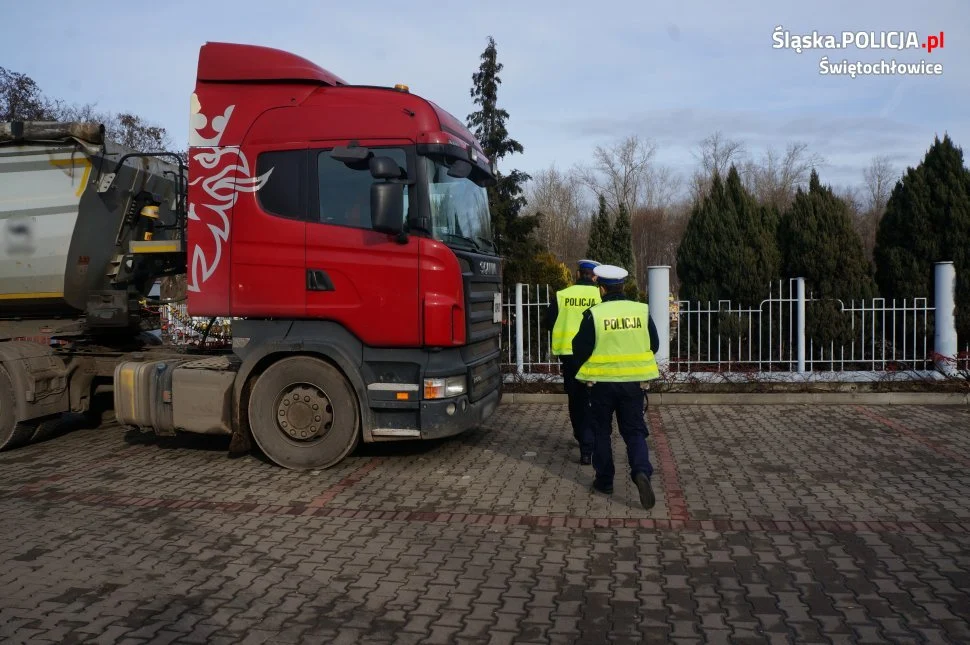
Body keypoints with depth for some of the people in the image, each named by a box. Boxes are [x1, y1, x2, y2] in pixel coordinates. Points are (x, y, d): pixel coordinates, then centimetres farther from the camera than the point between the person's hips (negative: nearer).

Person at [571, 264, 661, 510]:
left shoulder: (593, 315, -12)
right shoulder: (641, 310, -3)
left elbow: (580, 351, -10)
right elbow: (654, 344, 7)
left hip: (602, 382, -2)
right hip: (633, 381, 2)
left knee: (601, 431, 14)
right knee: (634, 430, 11)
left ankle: (604, 480, 19)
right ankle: (641, 471, -12)